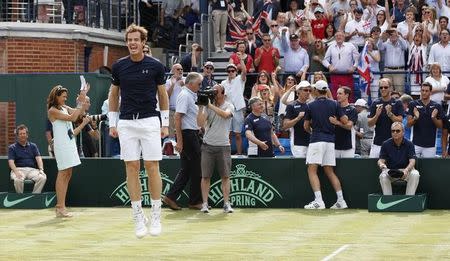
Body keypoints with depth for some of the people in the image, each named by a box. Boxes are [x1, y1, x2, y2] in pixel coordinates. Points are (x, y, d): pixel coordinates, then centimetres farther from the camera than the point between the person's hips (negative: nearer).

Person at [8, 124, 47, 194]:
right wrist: (16, 172, -20)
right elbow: (11, 161, 0)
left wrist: (41, 169, -12)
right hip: (19, 169, -2)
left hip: (32, 169, 2)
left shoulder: (33, 146, 22)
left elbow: (38, 158, 8)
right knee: (18, 180, -38)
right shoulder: (12, 147, 14)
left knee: (43, 178, -30)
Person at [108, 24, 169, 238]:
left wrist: (165, 123, 5)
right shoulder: (119, 66, 5)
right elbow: (114, 94, 14)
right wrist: (112, 123, 9)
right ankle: (138, 216, 6)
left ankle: (156, 216, 5)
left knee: (152, 167, -3)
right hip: (126, 123, 2)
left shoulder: (155, 66, 0)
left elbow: (162, 94, 8)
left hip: (150, 121, -2)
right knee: (132, 168, 1)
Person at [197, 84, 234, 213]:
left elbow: (224, 114, -20)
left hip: (223, 146, -1)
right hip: (208, 145, 1)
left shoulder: (229, 106, 3)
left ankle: (226, 203, 2)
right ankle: (205, 204, 1)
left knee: (225, 176, -1)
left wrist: (210, 105, -21)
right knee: (206, 176, -1)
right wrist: (201, 107, -11)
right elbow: (200, 123, -4)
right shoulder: (207, 107, 6)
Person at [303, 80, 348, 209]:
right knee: (329, 171, 13)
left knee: (312, 170, -5)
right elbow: (345, 121, 2)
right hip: (330, 140, 4)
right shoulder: (334, 104, 5)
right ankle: (341, 200, 7)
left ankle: (318, 201, -19)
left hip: (317, 140, -4)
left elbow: (306, 126, 7)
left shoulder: (311, 106, -1)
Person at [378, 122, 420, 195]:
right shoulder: (386, 144, -3)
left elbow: (412, 161, -14)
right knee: (383, 176, -33)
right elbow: (381, 160, -4)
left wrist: (406, 170, -37)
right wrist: (381, 164, -31)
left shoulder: (409, 144, -6)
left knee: (415, 174, -31)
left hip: (405, 170, 0)